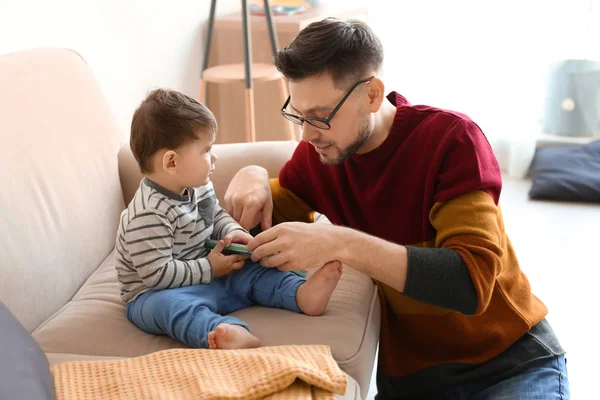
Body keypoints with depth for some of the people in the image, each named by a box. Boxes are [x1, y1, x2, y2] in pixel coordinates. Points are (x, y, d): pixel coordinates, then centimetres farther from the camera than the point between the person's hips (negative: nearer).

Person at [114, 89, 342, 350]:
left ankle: (302, 294, -26)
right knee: (170, 305, -39)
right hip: (157, 294, -9)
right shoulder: (148, 215, -26)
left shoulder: (197, 188, 1)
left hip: (208, 277, 9)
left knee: (253, 271, -5)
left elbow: (217, 217, 20)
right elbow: (157, 274, -26)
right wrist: (210, 268, -20)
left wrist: (233, 232, -2)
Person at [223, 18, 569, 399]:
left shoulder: (451, 139, -19)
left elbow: (473, 282, -29)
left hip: (509, 361, -4)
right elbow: (271, 224, 11)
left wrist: (342, 243, -37)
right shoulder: (318, 153, -4)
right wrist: (254, 178, -11)